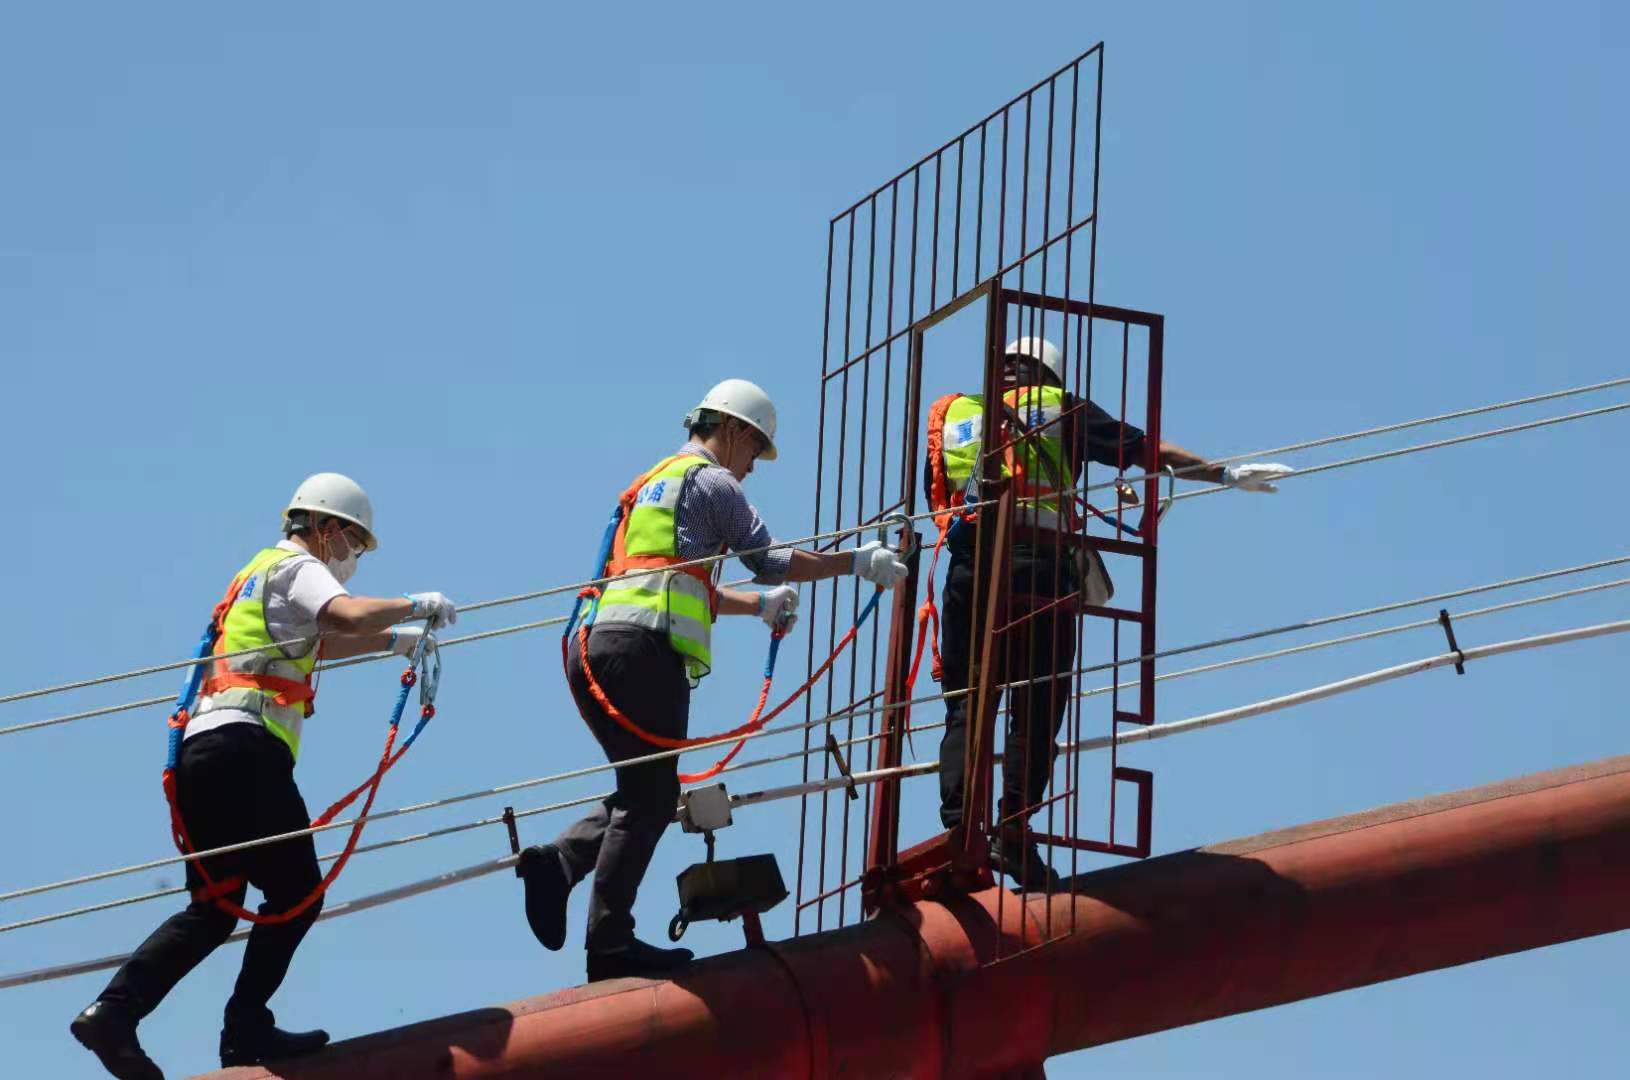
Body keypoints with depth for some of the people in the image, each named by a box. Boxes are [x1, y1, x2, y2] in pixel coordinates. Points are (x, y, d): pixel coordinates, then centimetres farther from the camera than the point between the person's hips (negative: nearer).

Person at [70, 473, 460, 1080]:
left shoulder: (258, 575, 31)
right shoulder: (297, 569, 1)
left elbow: (317, 642, 41)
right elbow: (348, 616, -18)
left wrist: (396, 640, 36)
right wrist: (415, 605, -6)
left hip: (200, 750, 9)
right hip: (246, 747, -9)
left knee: (215, 906, 9)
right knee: (296, 892, -2)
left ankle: (114, 1011, -6)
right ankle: (247, 1029, -6)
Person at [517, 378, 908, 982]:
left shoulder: (652, 485, 31)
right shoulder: (711, 480, 4)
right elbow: (769, 559, -1)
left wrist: (761, 604, 43)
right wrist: (858, 562, 7)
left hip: (592, 651, 9)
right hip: (643, 651, -9)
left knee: (643, 791, 15)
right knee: (650, 798, -6)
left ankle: (558, 862, -7)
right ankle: (610, 943, -9)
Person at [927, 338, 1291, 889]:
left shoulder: (951, 414, 21)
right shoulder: (1059, 409, 14)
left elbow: (935, 497, 20)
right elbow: (1144, 448, 11)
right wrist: (1225, 473, 15)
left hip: (968, 570, 2)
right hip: (1040, 567, -2)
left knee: (965, 708, 4)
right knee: (1036, 710, 2)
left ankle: (958, 826, -13)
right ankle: (1013, 832, -11)